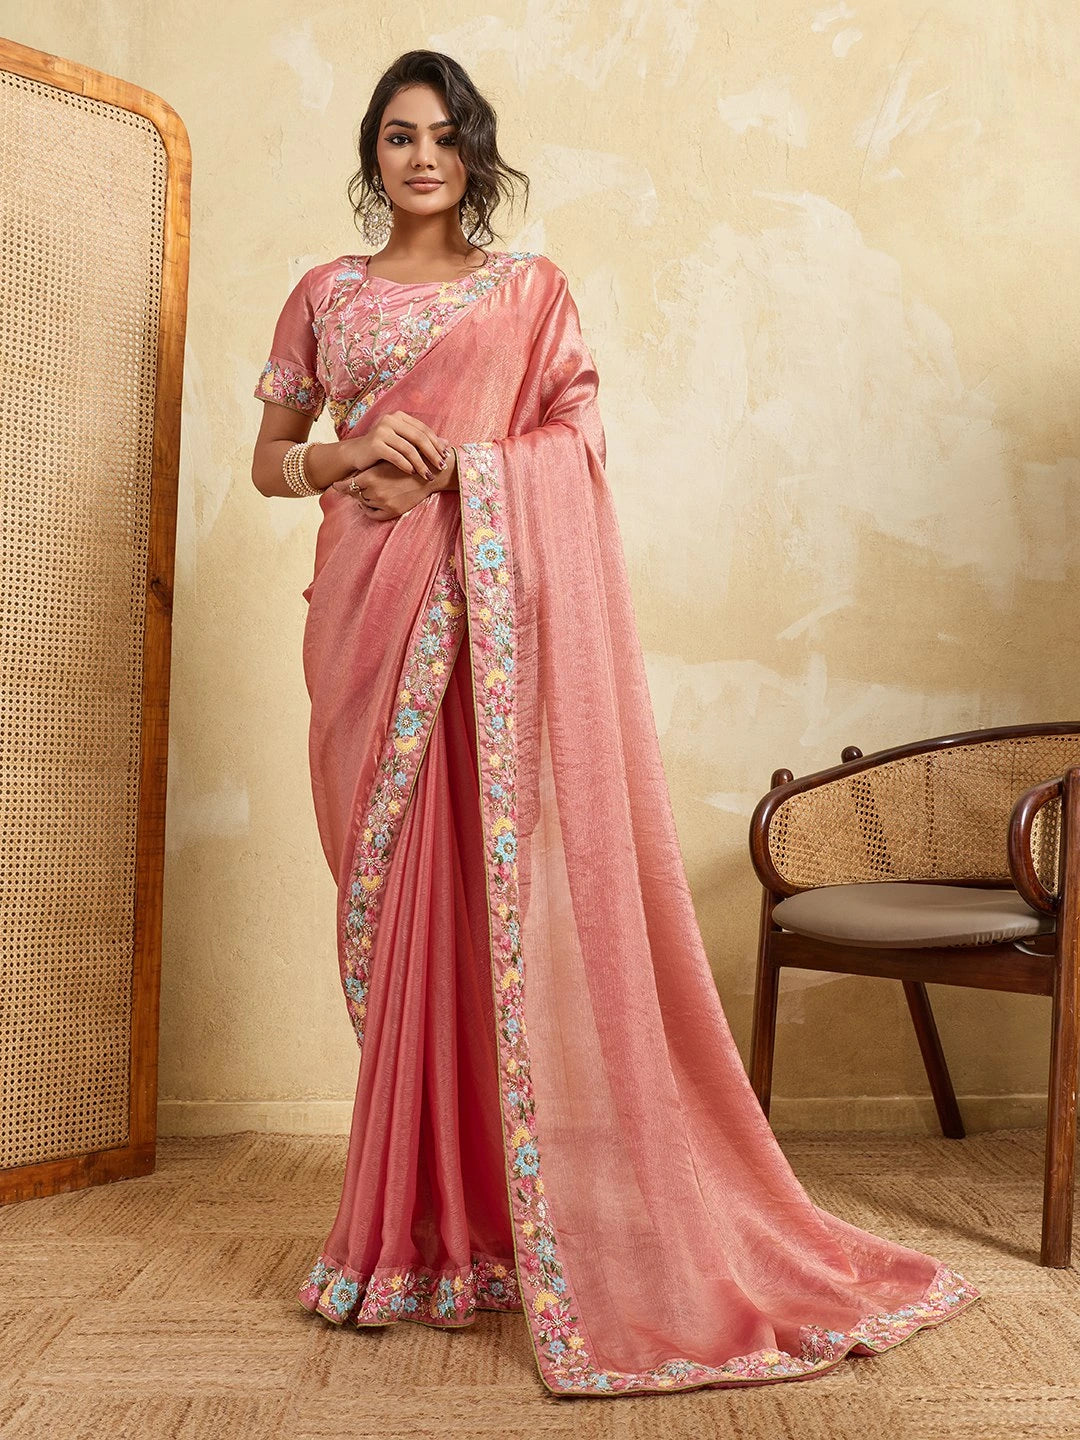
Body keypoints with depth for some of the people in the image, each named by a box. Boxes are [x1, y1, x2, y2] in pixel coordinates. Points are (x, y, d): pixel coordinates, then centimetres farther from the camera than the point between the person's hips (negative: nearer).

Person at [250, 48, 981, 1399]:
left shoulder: (531, 287, 11)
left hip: (497, 609, -2)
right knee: (393, 897, 2)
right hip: (369, 609, 3)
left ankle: (481, 1210, 6)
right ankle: (418, 1214, 13)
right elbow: (269, 461, 16)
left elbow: (579, 443, 3)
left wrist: (449, 467, -10)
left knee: (502, 881, -7)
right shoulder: (325, 295, 17)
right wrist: (358, 452, -4)